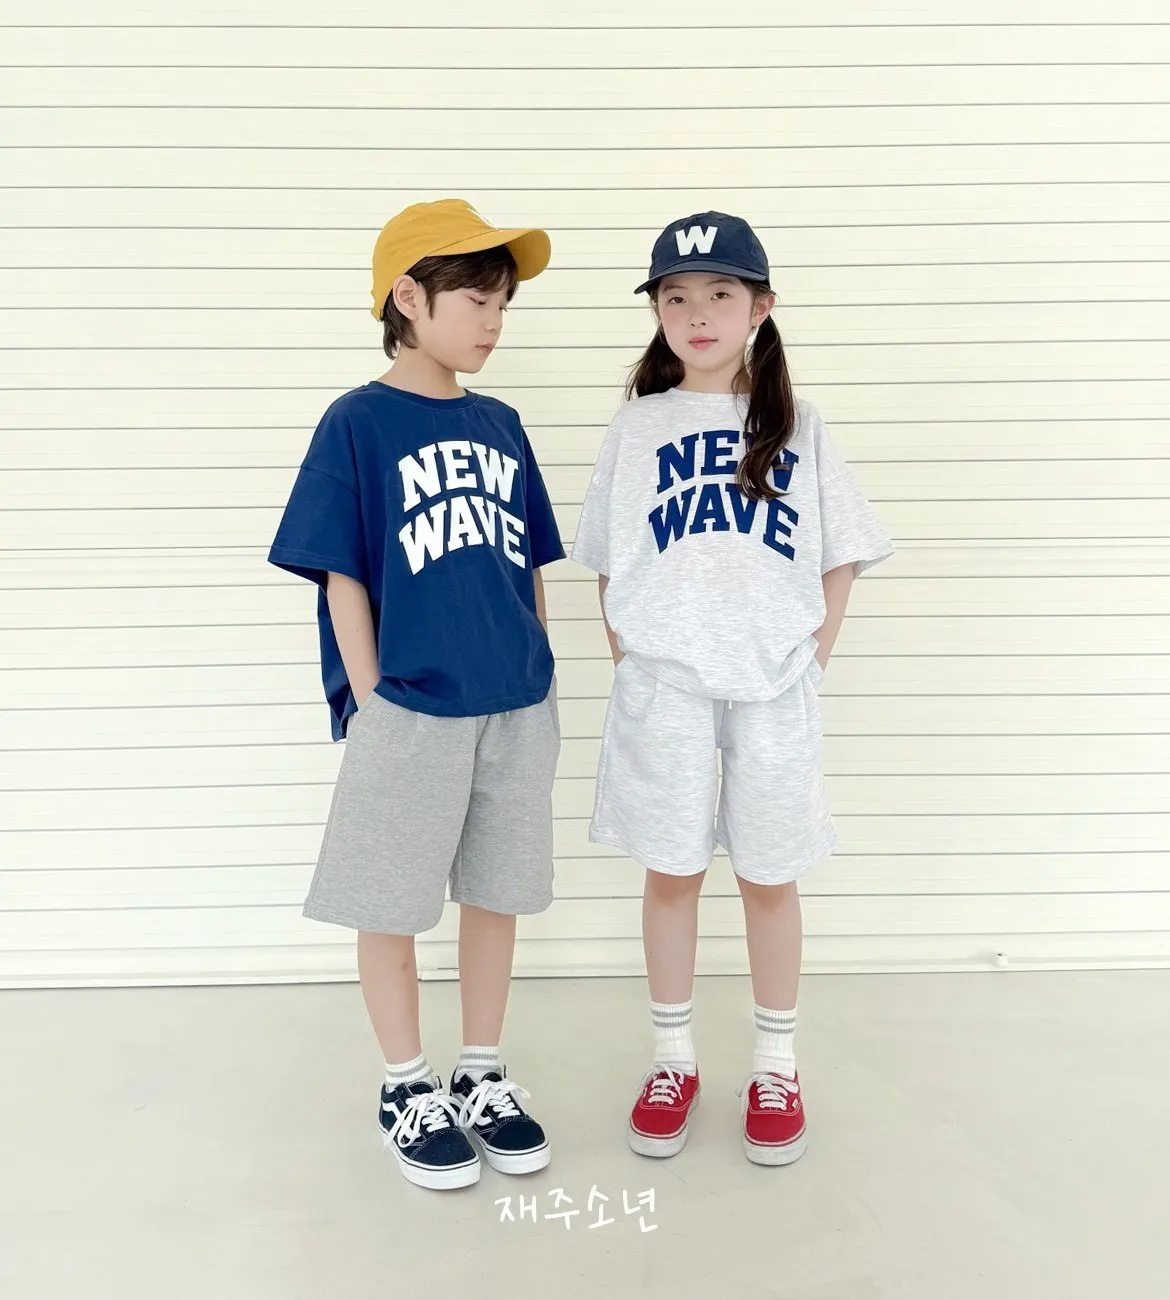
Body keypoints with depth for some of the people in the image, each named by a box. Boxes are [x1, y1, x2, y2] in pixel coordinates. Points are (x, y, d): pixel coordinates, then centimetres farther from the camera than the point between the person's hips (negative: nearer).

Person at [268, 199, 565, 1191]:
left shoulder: (500, 426, 8)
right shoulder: (358, 424, -6)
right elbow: (344, 579, -7)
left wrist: (539, 682, 11)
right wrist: (370, 706, -9)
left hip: (518, 710, 5)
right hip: (409, 711, -4)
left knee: (498, 894, 14)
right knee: (392, 908, 8)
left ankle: (482, 1075, 32)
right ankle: (407, 1089, 29)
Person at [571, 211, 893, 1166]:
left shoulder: (797, 426, 8)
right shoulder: (636, 427, 8)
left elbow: (840, 556, 10)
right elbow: (607, 560, 10)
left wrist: (815, 651, -1)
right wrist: (627, 655, -1)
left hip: (774, 683, 0)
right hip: (664, 684, 0)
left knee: (770, 876, 8)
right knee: (671, 871, 8)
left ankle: (777, 1068, 26)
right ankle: (674, 1059, 26)